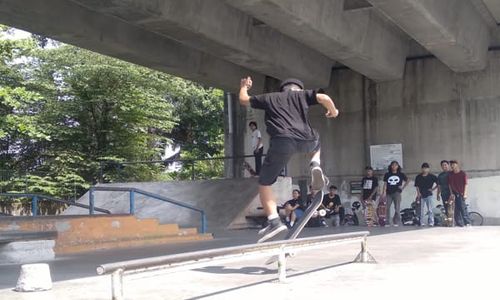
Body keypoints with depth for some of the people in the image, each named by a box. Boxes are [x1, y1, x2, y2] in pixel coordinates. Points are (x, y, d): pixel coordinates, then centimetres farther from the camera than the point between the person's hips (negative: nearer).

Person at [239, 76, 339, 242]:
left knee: (264, 184, 8)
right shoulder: (302, 94, 26)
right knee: (316, 144, 40)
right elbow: (324, 98, 10)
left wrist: (244, 87, 58)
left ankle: (274, 221, -11)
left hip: (282, 140, -2)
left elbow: (244, 100, 37)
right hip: (306, 140, 2)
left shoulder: (270, 98, 26)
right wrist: (333, 111, 30)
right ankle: (315, 165, 9)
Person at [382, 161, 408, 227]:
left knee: (397, 208, -5)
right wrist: (384, 191, -7)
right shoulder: (387, 174, 9)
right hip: (389, 193, 1)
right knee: (387, 208, -2)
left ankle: (396, 222, 0)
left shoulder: (401, 174, 8)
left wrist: (403, 187, 7)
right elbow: (385, 184, 5)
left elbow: (407, 181, 17)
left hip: (397, 192, -1)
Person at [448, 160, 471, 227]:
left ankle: (467, 222, -4)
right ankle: (459, 223, 6)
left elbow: (465, 184, -5)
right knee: (456, 209, 2)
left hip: (461, 194, -3)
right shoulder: (450, 174, 7)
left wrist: (465, 194, -12)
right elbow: (450, 184, 7)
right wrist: (451, 193, -2)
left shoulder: (462, 173, -2)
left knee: (463, 208, -9)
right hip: (454, 194, 3)